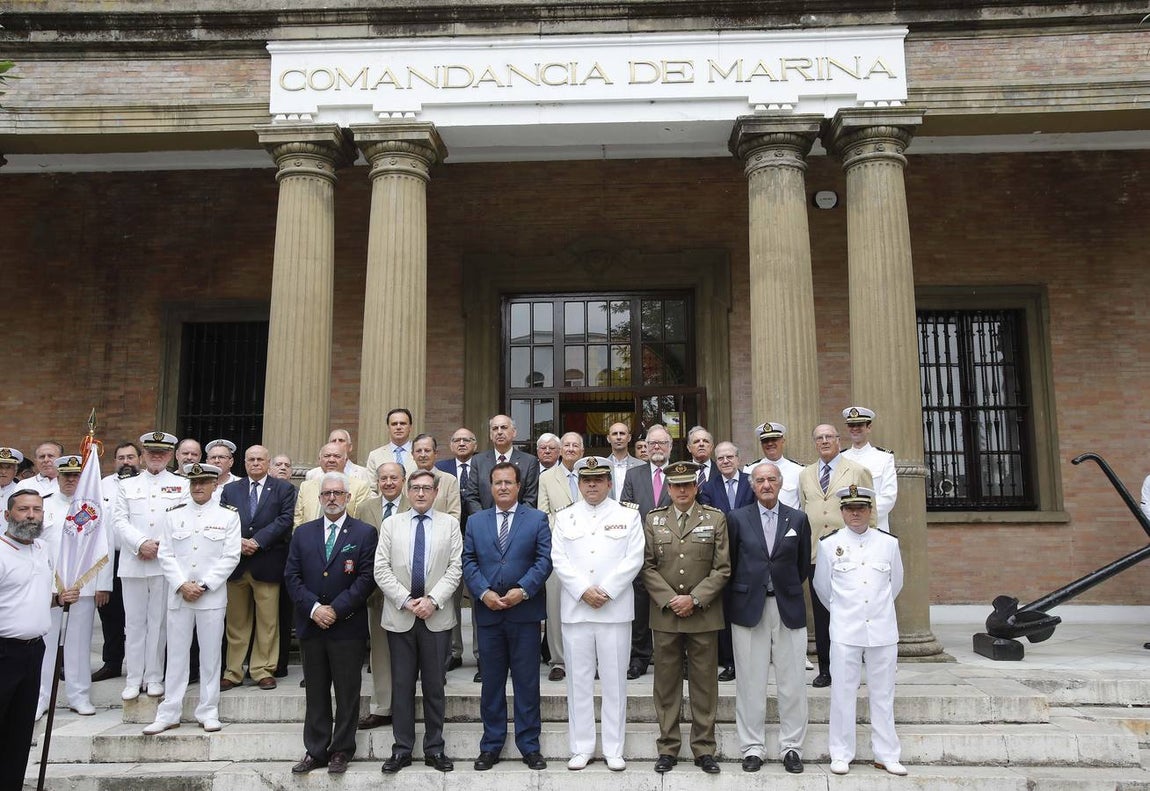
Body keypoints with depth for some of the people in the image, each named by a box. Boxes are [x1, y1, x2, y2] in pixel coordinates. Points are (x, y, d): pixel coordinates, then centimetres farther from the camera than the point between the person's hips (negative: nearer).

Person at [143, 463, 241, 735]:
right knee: (176, 653, 6)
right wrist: (182, 585, -8)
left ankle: (208, 712, 14)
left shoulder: (228, 515, 1)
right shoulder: (174, 515, 8)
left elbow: (230, 557, -4)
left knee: (210, 654, 5)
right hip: (178, 595, 2)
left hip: (212, 596, -2)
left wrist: (203, 586, -11)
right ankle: (168, 713, 16)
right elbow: (166, 555, 4)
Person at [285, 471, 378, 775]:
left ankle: (341, 751, 18)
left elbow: (367, 578, -8)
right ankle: (315, 751, 21)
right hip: (311, 624, 3)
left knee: (347, 693, 6)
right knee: (315, 692, 11)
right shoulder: (303, 533, 9)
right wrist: (314, 608, -10)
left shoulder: (365, 533, -1)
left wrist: (336, 609, -13)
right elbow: (291, 576, 4)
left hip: (348, 626, -3)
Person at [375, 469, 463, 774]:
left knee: (435, 685, 7)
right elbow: (381, 569, 0)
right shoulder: (391, 524, 8)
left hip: (437, 616, -1)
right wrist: (406, 601, -10)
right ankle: (402, 749, 18)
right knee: (402, 685, 7)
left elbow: (455, 568, -2)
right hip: (399, 617, 1)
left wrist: (432, 600, -13)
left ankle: (434, 748, 18)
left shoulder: (450, 524, 5)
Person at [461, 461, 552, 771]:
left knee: (527, 682, 5)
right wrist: (483, 592, -10)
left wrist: (522, 591, -15)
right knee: (491, 683, 10)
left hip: (525, 612, -2)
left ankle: (529, 745, 16)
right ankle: (491, 745, 21)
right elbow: (468, 561, 4)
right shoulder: (475, 521, 11)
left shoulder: (537, 519, 4)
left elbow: (545, 560, -4)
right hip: (488, 612, 2)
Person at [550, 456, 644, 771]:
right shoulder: (564, 517, 9)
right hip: (575, 609, 1)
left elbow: (634, 559, -3)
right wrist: (583, 591, -10)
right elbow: (558, 559, 2)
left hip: (615, 609, -1)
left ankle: (613, 749, 14)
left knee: (614, 681, 4)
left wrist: (606, 591, -12)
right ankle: (581, 747, 17)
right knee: (579, 680, 7)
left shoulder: (628, 515, 5)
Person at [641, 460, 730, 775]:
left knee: (704, 683, 6)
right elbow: (648, 566, 2)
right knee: (666, 683, 8)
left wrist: (694, 599, -11)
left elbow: (722, 568, -1)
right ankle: (668, 747, 19)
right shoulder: (653, 519, 6)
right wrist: (670, 601, -9)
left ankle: (704, 748, 18)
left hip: (704, 615, -1)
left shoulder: (716, 519, 3)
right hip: (664, 614, 1)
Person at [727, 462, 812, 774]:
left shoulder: (798, 519, 5)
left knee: (792, 683, 6)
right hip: (748, 607, -1)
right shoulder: (737, 518, 2)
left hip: (789, 607, 1)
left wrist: (789, 590, 10)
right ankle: (752, 748, 16)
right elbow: (731, 563, 6)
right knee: (750, 683, 5)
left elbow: (804, 564, 11)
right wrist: (738, 597, 5)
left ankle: (792, 747, 19)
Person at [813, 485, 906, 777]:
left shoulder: (889, 543, 3)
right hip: (845, 631, -1)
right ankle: (841, 754, 14)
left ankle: (886, 755, 20)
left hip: (882, 630, 2)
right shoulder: (829, 544, -1)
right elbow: (822, 586, 10)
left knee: (883, 694, 9)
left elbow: (896, 583, 17)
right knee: (843, 693, 4)